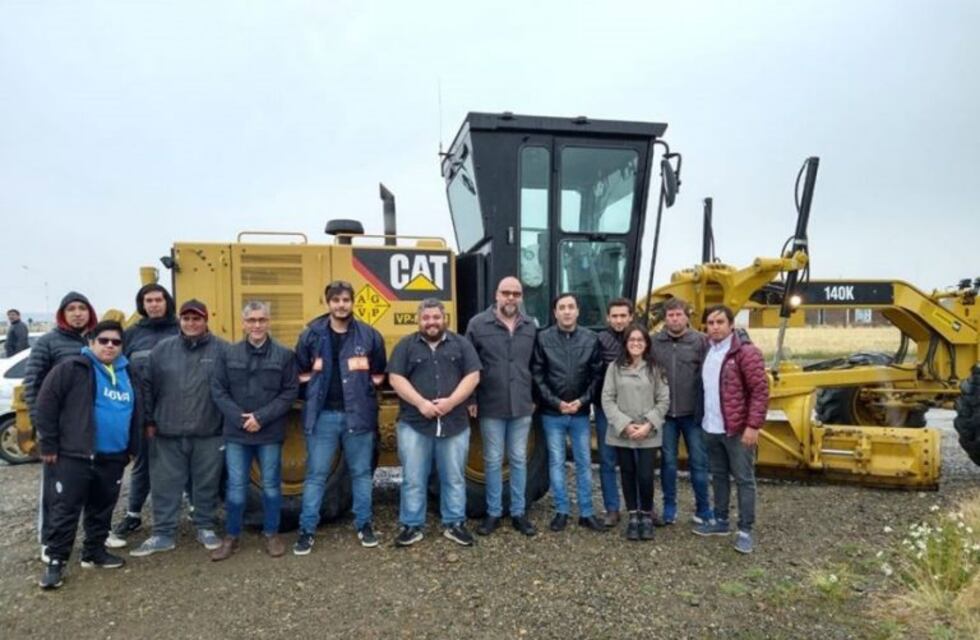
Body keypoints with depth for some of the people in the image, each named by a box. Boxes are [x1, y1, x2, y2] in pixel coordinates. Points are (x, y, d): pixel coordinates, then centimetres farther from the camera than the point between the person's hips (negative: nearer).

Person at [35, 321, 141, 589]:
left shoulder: (127, 374, 11)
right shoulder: (71, 368, -8)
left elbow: (134, 414, 18)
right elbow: (46, 405, -10)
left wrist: (131, 449, 16)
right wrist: (48, 445, -10)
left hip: (113, 457, 6)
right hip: (74, 455, -6)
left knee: (102, 509, 16)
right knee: (66, 510, 1)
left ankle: (94, 552, 30)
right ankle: (56, 561, 12)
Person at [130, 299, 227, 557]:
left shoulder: (221, 349, -4)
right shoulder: (162, 349, 4)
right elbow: (148, 387, 7)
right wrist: (149, 421, 5)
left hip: (209, 433, -2)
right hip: (167, 432, 2)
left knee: (206, 483, 11)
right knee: (165, 484, 9)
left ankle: (205, 527, 27)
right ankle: (163, 533, 21)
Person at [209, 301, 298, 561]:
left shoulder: (284, 355, -2)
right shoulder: (228, 354, 3)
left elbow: (290, 393, -5)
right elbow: (218, 391, 1)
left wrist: (261, 417, -13)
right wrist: (240, 418, -11)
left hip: (270, 433, -1)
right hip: (236, 433, 1)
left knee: (271, 485, 9)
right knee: (236, 487, 7)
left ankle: (272, 534, 24)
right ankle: (231, 537, 23)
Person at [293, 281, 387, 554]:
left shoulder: (369, 335, 0)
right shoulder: (311, 334, 0)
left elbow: (379, 374, 9)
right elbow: (301, 372, 8)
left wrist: (362, 393, 0)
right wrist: (315, 394, 0)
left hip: (358, 415, 0)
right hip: (323, 415, 0)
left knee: (362, 472, 11)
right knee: (316, 475, 6)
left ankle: (364, 525, 26)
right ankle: (307, 530, 17)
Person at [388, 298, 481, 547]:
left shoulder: (461, 344, 6)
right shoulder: (406, 345, 4)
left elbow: (473, 376, 0)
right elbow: (396, 379, -4)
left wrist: (451, 401, -14)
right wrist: (421, 403, -16)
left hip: (455, 424, 1)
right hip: (414, 424, -1)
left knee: (454, 478, 10)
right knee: (413, 479, 5)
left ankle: (455, 524, 23)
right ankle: (411, 525, 18)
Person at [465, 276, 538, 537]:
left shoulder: (530, 327, 5)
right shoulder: (478, 324, -5)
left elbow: (535, 366, 11)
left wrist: (535, 398, 9)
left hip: (522, 407, 3)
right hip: (491, 407, -3)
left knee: (519, 460, 11)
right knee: (493, 461, 8)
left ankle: (519, 513, 23)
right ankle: (493, 512, 22)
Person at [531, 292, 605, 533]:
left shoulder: (591, 339, 0)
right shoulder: (543, 339, -5)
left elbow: (597, 375, 1)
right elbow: (537, 376, -5)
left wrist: (582, 401, -10)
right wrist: (556, 402, -11)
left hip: (581, 413, 1)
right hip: (552, 413, -1)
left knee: (584, 462, 9)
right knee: (556, 462, 7)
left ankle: (586, 513, 20)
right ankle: (561, 511, 19)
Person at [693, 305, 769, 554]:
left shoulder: (746, 352, -12)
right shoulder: (707, 352, 10)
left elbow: (761, 391, -15)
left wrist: (753, 425, -19)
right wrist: (704, 420, 12)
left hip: (737, 430, -7)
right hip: (711, 429, 7)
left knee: (744, 479, 3)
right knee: (718, 475, 17)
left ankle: (745, 530, 10)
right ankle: (720, 520, 29)